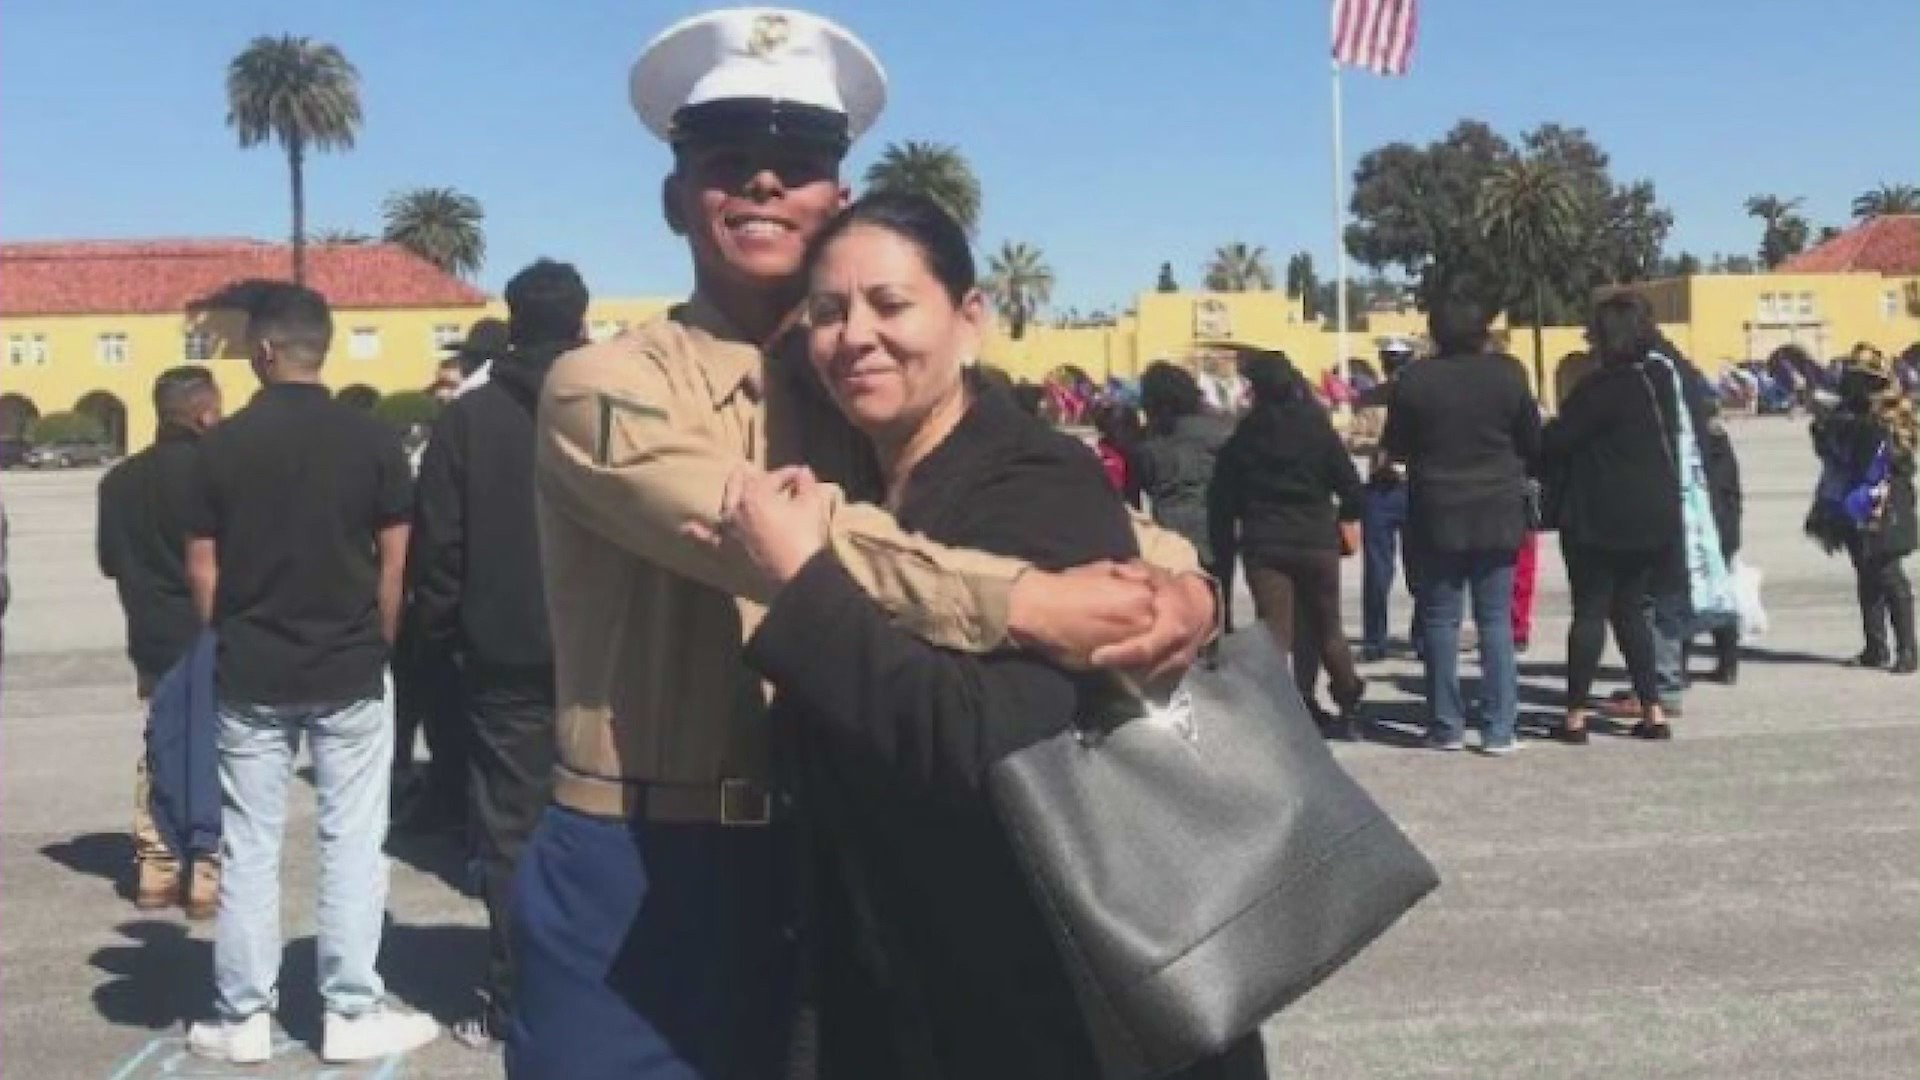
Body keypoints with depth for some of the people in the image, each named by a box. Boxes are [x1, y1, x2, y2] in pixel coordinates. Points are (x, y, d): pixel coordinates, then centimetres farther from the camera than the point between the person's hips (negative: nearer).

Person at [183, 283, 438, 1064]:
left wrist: (228, 644, 15)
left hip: (250, 675, 1)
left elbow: (201, 568, 0)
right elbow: (394, 565, -2)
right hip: (349, 671, -1)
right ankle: (351, 1015, 9)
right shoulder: (371, 439, -5)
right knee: (351, 843, 6)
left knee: (248, 848, 9)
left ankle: (243, 1018, 15)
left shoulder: (222, 445, -3)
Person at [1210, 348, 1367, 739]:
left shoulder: (1244, 437, -1)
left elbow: (1223, 495, 0)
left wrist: (1226, 543, 9)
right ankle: (1348, 707, 23)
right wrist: (1347, 518, 13)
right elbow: (1350, 483, -5)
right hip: (1317, 541, 0)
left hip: (1264, 544, 0)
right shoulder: (1317, 429, -4)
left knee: (1273, 631, 1)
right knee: (1326, 627, 15)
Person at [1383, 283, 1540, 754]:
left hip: (1437, 514, -1)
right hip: (1498, 514, 1)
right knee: (1496, 619, 6)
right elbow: (1533, 442, 3)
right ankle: (1499, 728, 5)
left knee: (1439, 620, 8)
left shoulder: (1415, 380, -9)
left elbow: (1397, 447, 1)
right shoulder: (1506, 373, -7)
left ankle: (1446, 725, 9)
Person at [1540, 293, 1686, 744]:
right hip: (1654, 515, 7)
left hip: (1601, 517, -7)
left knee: (1590, 611, -1)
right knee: (1629, 609, 15)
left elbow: (1556, 441, -16)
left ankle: (1576, 714, 1)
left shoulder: (1603, 386, -17)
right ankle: (1652, 710, 12)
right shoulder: (1662, 380, 7)